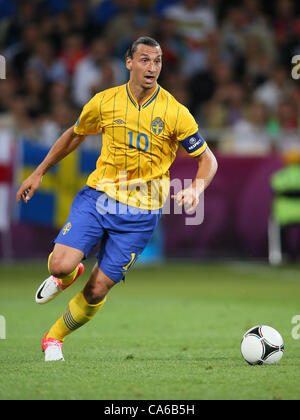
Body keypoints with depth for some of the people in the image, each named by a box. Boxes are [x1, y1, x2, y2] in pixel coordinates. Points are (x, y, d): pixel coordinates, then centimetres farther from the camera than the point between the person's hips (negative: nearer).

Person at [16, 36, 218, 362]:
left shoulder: (175, 113, -8)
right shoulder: (104, 102, -1)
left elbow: (207, 158, 1)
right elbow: (75, 134, 17)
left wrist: (195, 190, -19)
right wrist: (39, 172, 19)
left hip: (140, 212, -1)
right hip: (97, 196, 1)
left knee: (97, 290, -2)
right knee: (61, 264, -20)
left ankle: (55, 338, 24)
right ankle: (67, 276, 20)